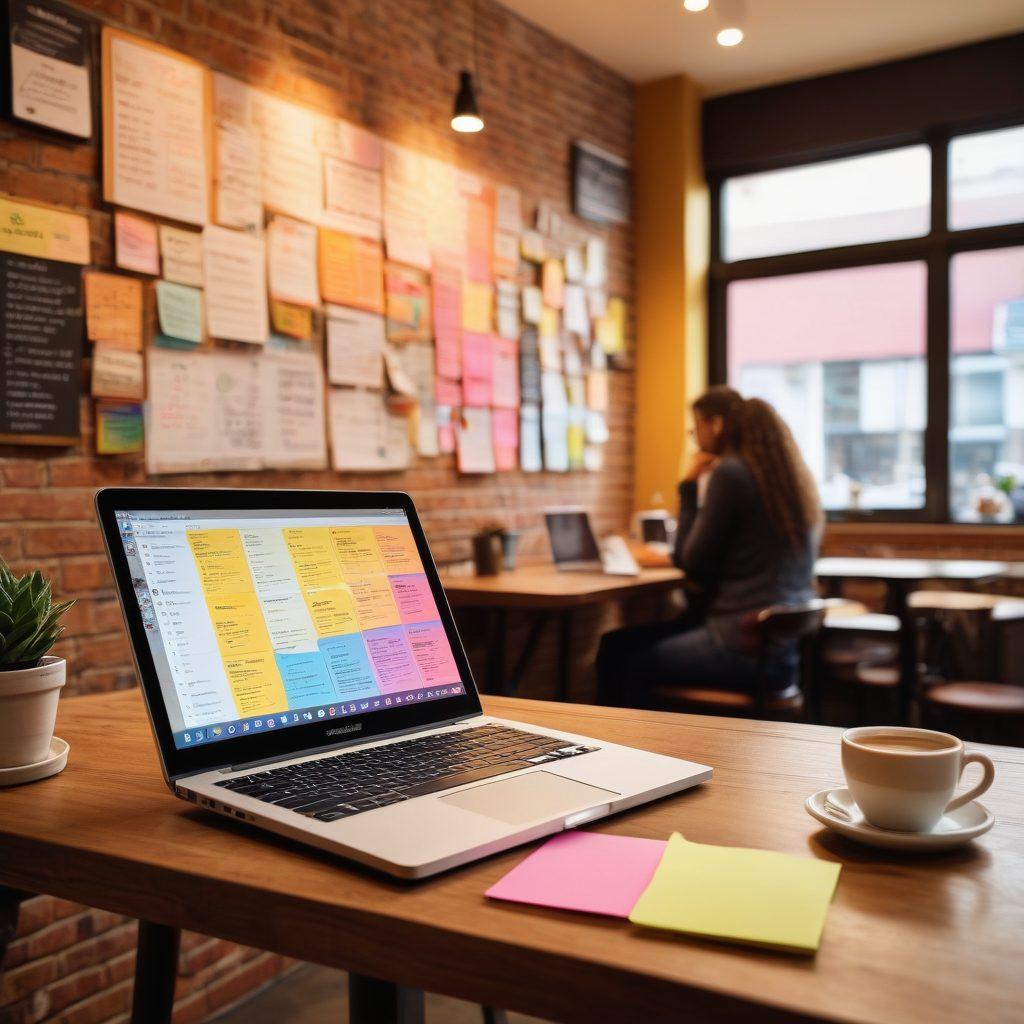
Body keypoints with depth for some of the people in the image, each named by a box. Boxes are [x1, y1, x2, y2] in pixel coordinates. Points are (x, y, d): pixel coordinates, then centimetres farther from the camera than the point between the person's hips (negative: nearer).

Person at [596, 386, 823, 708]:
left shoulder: (730, 473, -13)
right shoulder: (792, 474, 13)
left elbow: (691, 563, -7)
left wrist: (689, 487, -2)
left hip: (747, 651, -9)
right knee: (615, 644, 13)